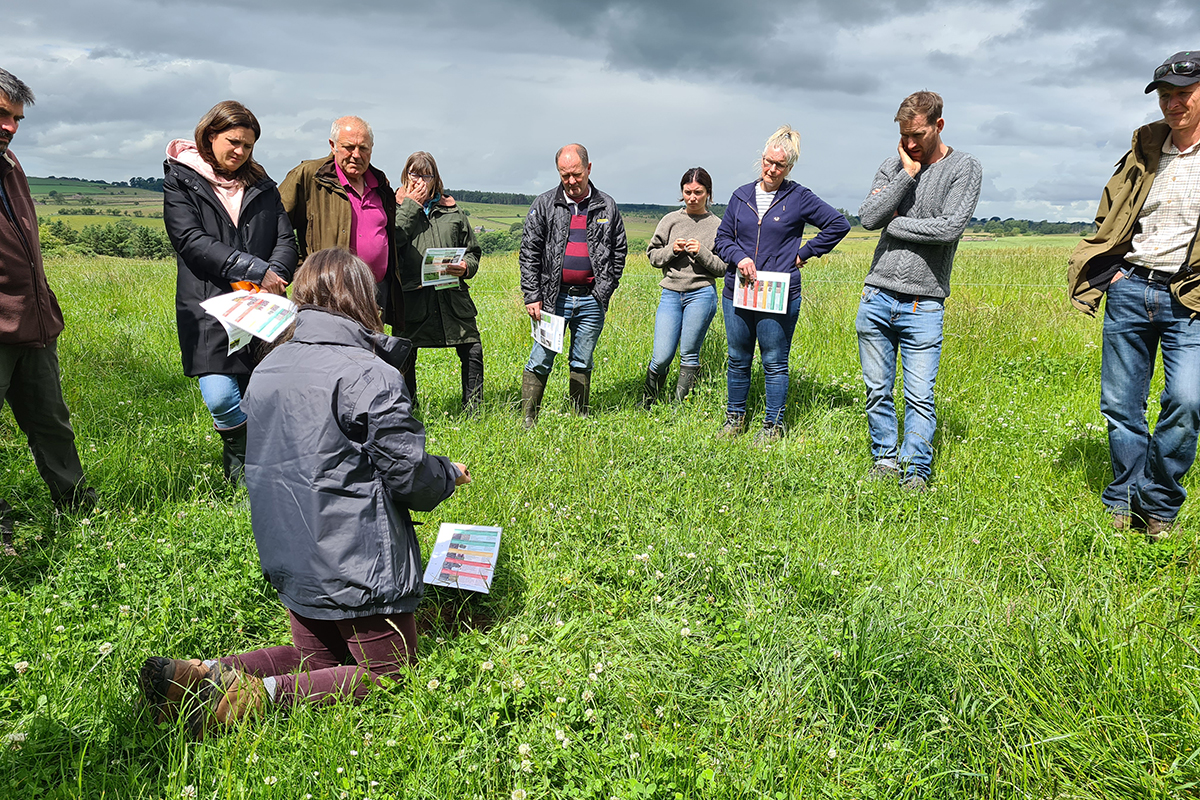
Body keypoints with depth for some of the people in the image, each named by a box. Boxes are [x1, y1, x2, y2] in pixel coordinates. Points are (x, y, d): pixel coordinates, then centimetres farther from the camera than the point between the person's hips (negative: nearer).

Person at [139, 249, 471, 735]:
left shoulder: (267, 368, 5)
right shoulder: (372, 376, -19)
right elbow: (411, 475, -16)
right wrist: (451, 475, 7)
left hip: (291, 560, 8)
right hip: (358, 566, -7)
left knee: (315, 658, 24)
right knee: (386, 672, 8)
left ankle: (206, 674, 1)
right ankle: (264, 694, -14)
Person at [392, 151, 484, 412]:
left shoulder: (452, 211, 15)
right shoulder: (397, 207, 8)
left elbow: (473, 251, 18)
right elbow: (392, 242, -13)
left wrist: (466, 267, -4)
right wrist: (411, 205, -7)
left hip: (452, 295, 2)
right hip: (412, 295, -2)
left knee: (473, 351, -4)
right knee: (406, 357, 4)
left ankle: (472, 410, 11)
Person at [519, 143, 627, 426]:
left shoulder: (606, 206, 7)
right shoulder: (545, 205, 2)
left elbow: (619, 251, 11)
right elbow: (529, 253, 1)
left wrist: (604, 291, 2)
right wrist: (532, 296, -6)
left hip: (591, 300, 2)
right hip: (554, 297, -1)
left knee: (582, 363, 10)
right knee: (540, 361, -2)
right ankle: (528, 422, 6)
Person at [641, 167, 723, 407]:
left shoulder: (717, 225, 3)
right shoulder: (670, 220, 8)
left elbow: (722, 268, 2)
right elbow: (652, 255, 11)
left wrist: (701, 252, -13)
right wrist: (672, 250, -7)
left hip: (701, 294, -1)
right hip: (670, 294, 1)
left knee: (689, 355, 2)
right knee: (661, 357, -3)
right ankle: (645, 405, 17)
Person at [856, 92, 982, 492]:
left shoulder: (965, 169, 0)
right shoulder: (894, 165, 10)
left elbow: (950, 227, -14)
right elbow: (868, 218, -5)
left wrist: (894, 223, -5)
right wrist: (907, 174, -8)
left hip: (924, 303, -3)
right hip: (876, 296, 3)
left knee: (920, 396, -3)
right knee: (877, 389, 9)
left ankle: (916, 471, 8)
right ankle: (885, 459, 23)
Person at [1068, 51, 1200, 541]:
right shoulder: (1145, 148, 12)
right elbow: (1109, 214, 22)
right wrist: (1109, 269, 8)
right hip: (1128, 289, 4)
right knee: (1119, 404, 6)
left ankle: (1158, 509, 1)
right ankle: (1124, 505, 22)